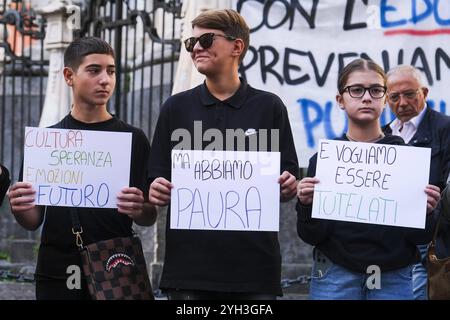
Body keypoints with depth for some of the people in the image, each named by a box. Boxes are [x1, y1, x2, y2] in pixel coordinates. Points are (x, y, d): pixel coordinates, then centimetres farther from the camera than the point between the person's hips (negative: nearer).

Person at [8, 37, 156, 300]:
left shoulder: (133, 139, 2)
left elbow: (150, 218, 2)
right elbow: (34, 220, 7)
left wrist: (138, 210, -19)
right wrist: (19, 208, -14)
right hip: (57, 276, 1)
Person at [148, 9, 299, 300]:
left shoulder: (269, 107, 6)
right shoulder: (176, 108, 9)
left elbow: (289, 184, 6)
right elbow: (158, 182, 9)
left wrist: (288, 187, -14)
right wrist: (156, 193, -11)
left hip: (254, 264, -1)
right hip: (188, 265, 1)